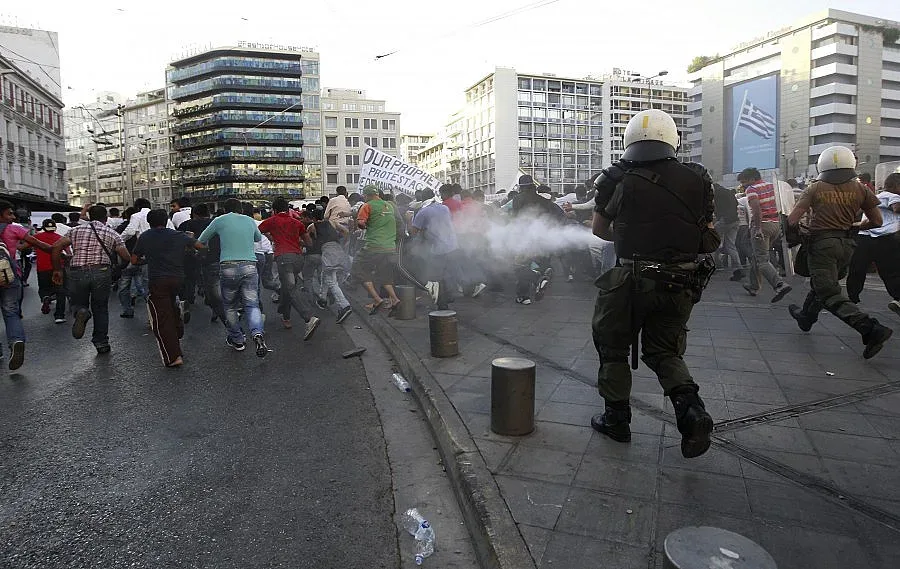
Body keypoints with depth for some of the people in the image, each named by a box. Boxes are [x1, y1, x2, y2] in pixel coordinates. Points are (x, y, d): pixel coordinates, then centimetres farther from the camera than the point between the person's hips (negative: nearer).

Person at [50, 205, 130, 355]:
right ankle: (101, 343, 16)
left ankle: (81, 313, -16)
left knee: (78, 304, 20)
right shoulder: (112, 233, 9)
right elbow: (126, 257, 4)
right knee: (100, 309, 13)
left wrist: (57, 270, 11)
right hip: (101, 272, -1)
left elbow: (56, 247, 4)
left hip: (77, 272, 1)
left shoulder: (76, 230, 14)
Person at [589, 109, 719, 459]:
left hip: (632, 280, -3)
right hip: (681, 283, 4)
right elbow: (708, 237, 7)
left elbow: (599, 229, 7)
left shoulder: (618, 179, -5)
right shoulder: (697, 179, 2)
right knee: (663, 351, 20)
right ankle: (691, 409, 0)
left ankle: (616, 419, 24)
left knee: (613, 348, 16)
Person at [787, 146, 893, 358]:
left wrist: (799, 228, 12)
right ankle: (806, 316, 44)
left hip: (822, 243, -5)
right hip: (847, 243, 5)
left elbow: (791, 220, -10)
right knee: (821, 283, 25)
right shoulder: (859, 189, 3)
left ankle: (871, 330, -17)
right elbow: (877, 221, 6)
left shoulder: (815, 188, -4)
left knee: (831, 295, -5)